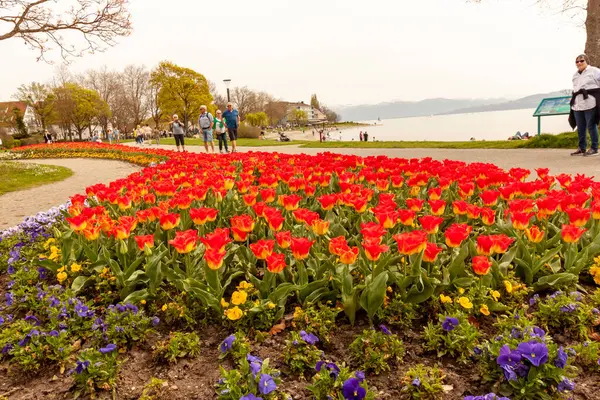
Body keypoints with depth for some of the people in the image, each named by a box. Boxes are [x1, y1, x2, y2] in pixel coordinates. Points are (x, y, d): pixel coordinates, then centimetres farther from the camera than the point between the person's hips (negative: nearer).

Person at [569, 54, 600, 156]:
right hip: (577, 105, 6)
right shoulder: (575, 75, 20)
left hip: (590, 104, -6)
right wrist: (573, 100, 14)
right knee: (580, 128, 7)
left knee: (591, 126, -4)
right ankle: (582, 148, 15)